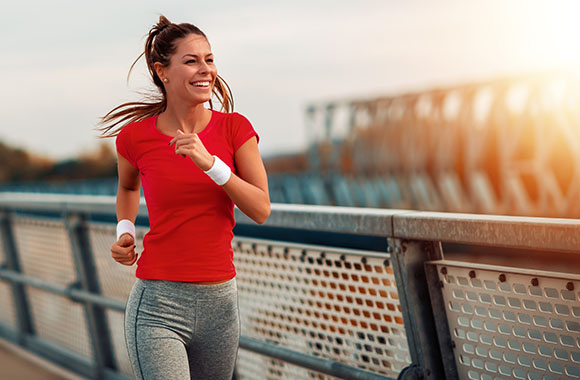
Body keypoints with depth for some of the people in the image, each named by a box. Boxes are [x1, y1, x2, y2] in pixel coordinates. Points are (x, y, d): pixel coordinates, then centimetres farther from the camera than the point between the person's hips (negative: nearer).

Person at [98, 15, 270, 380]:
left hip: (220, 301, 3)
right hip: (158, 307, -3)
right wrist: (125, 231, 2)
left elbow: (261, 210, -7)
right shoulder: (136, 136, -3)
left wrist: (210, 162, -18)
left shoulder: (235, 128, -1)